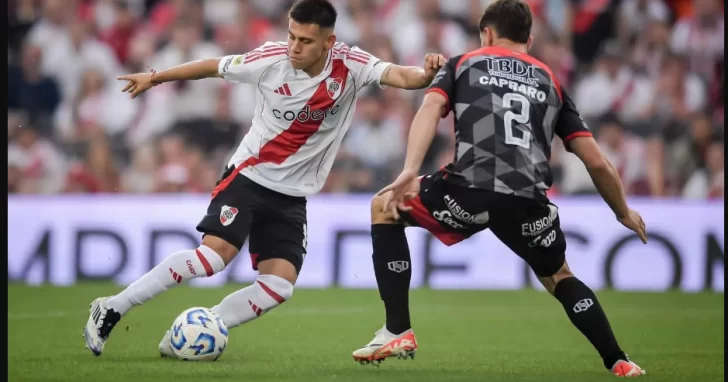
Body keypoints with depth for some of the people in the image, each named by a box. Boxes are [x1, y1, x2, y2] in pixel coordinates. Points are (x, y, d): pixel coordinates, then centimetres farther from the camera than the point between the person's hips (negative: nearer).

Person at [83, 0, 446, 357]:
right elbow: (214, 67, 1)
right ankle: (111, 309, -12)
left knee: (279, 287, -10)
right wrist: (154, 78, 10)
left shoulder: (351, 64, -9)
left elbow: (400, 76, -22)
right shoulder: (273, 59, -13)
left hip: (292, 197, 3)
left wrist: (426, 73, -45)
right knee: (215, 255, -23)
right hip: (248, 177, -3)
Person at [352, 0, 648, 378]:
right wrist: (624, 213, 39)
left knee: (384, 208, 23)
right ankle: (619, 363, 19)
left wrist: (409, 172, -11)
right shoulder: (551, 82, 29)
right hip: (528, 202, 3)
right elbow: (597, 162, 24)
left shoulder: (462, 64, 23)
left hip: (470, 188, -3)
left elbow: (430, 109, 1)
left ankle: (398, 332, 14)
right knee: (559, 278, 31)